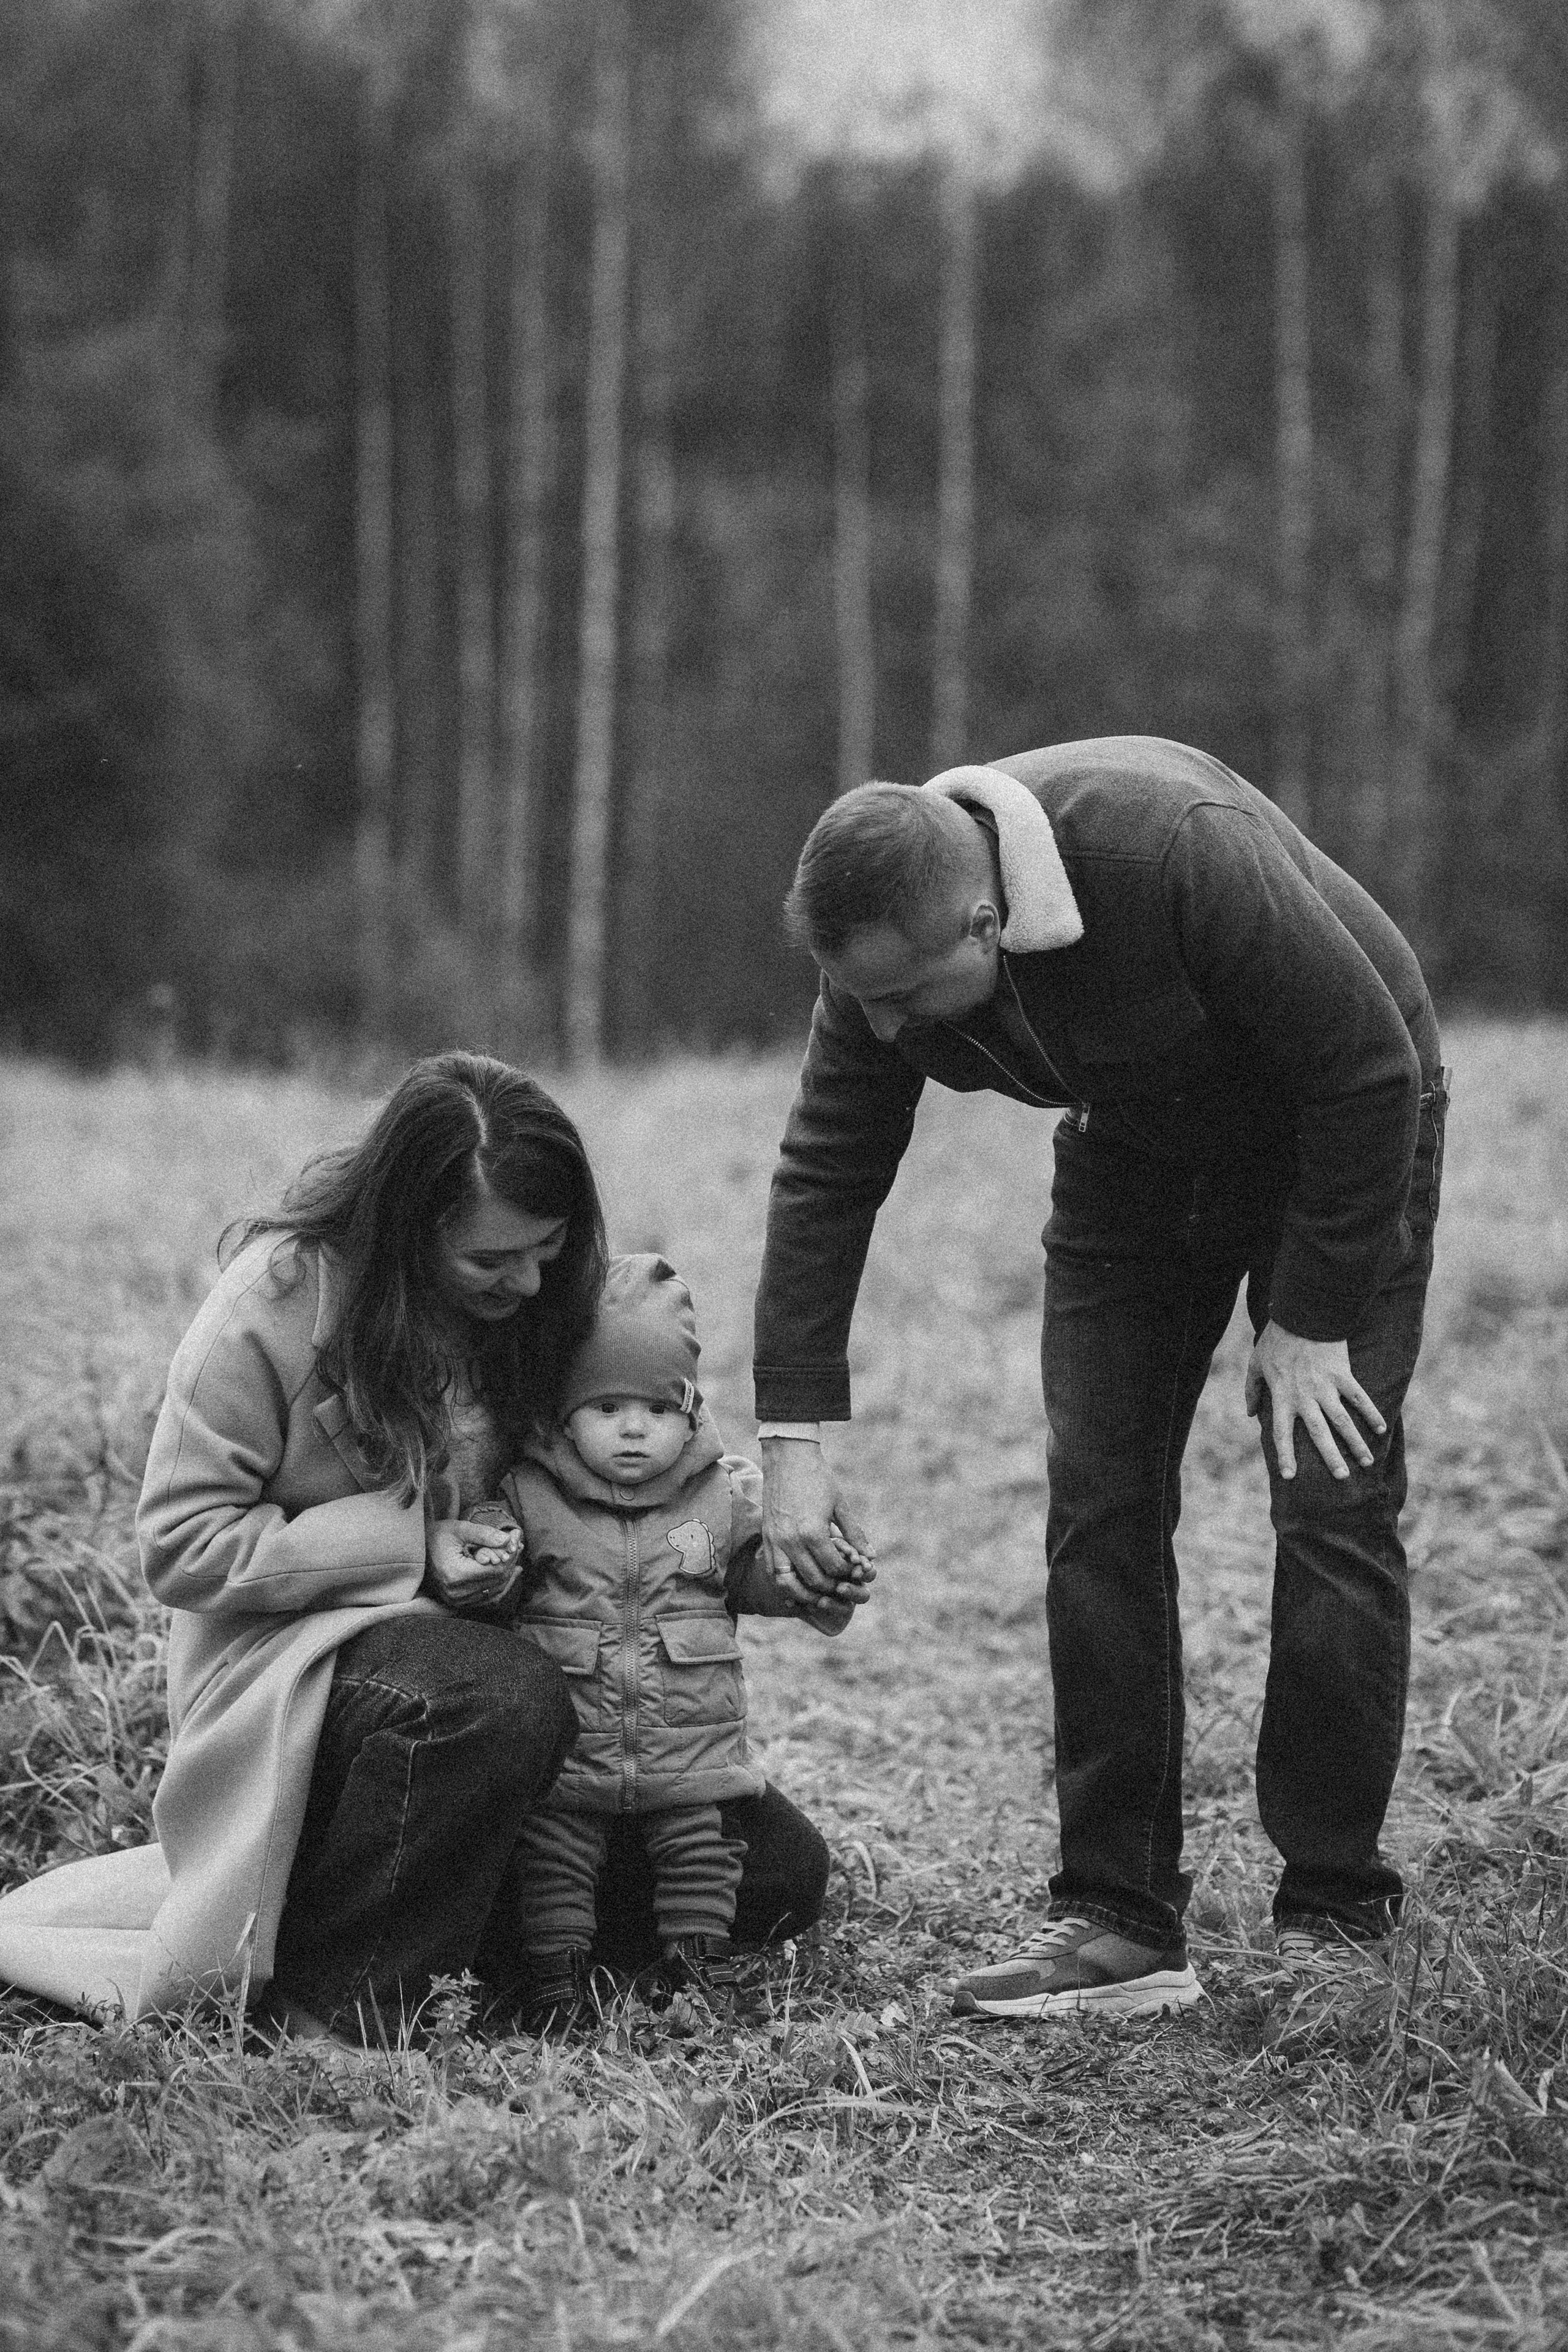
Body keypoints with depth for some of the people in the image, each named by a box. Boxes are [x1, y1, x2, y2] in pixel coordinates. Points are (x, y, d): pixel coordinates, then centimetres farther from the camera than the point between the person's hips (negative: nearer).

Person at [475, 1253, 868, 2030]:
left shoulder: (726, 1497, 1)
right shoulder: (528, 1498, -4)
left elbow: (759, 1573, 10)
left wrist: (824, 1584, -8)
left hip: (695, 1745, 1)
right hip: (565, 1747, -1)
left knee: (703, 1847, 3)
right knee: (551, 1850, 0)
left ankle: (697, 1962, 17)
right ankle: (556, 1967, 12)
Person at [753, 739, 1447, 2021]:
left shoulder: (1178, 855, -40)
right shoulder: (881, 954, -21)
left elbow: (1373, 1068, -31)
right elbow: (825, 1180, -12)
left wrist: (1312, 1322, -24)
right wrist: (793, 1436, -18)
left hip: (1339, 1132, -5)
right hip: (1133, 1149, 5)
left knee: (1333, 1504, -11)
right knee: (1098, 1507, -4)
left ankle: (1336, 1919, -1)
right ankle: (1121, 1922, 1)